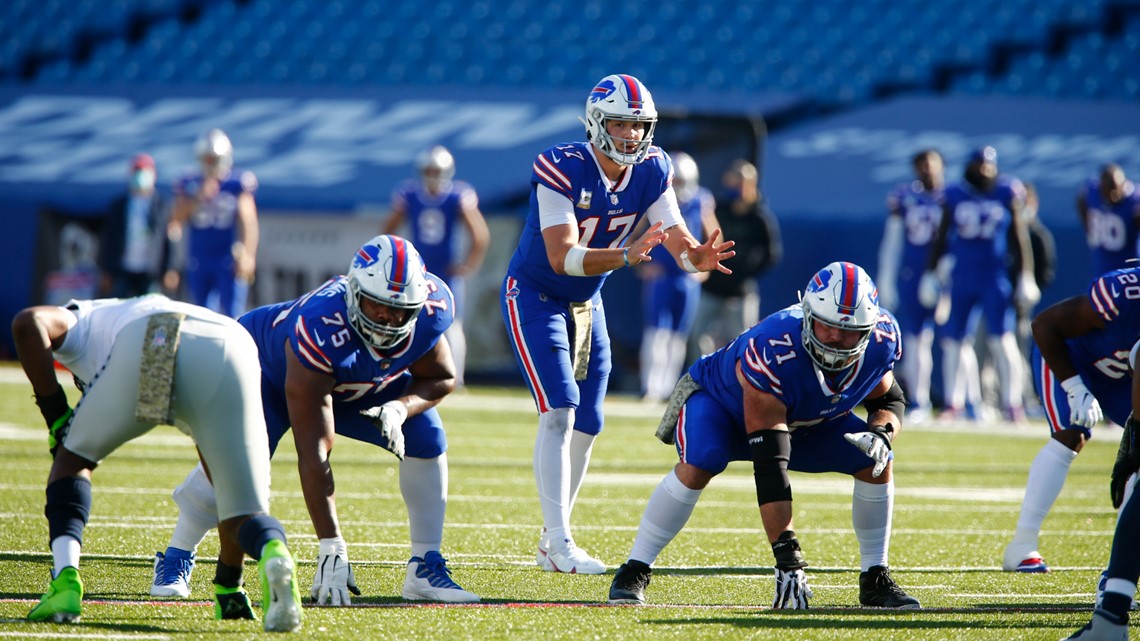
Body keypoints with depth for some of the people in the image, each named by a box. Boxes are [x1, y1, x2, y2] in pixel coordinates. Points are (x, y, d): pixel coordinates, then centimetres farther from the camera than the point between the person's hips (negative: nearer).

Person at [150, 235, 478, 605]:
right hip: (268, 363, -5)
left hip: (359, 385, 5)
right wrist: (331, 549, -46)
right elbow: (313, 456, -44)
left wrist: (400, 407, -31)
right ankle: (176, 560, -3)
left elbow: (441, 378, -7)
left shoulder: (432, 308, -31)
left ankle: (425, 571, -2)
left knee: (426, 439, -14)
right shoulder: (321, 329, -45)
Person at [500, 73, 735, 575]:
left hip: (586, 305, 7)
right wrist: (627, 255, -47)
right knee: (559, 411, -19)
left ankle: (549, 544, 21)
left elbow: (680, 244, -14)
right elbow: (562, 257, -34)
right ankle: (560, 542, -21)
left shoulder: (651, 172, -9)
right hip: (535, 299, -7)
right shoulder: (562, 170, -27)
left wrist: (700, 257, -38)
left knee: (585, 427, 8)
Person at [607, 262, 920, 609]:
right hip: (720, 399, -6)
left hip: (805, 421, 6)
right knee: (699, 464, -34)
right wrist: (787, 557, -49)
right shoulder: (773, 350, -44)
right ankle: (633, 572, -21)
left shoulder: (879, 343, -26)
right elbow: (770, 467, -45)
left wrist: (881, 434, -29)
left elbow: (890, 400, -2)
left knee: (877, 463, -11)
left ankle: (876, 580, 3)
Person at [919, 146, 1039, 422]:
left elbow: (1019, 238, 4)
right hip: (962, 280, 2)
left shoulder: (1007, 194, 1)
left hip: (995, 278, -2)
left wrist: (1026, 276, 0)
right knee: (953, 341, 4)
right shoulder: (955, 196, 3)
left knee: (1002, 340, -9)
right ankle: (952, 403, 15)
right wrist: (931, 273, 9)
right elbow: (941, 238, 11)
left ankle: (1012, 404, -5)